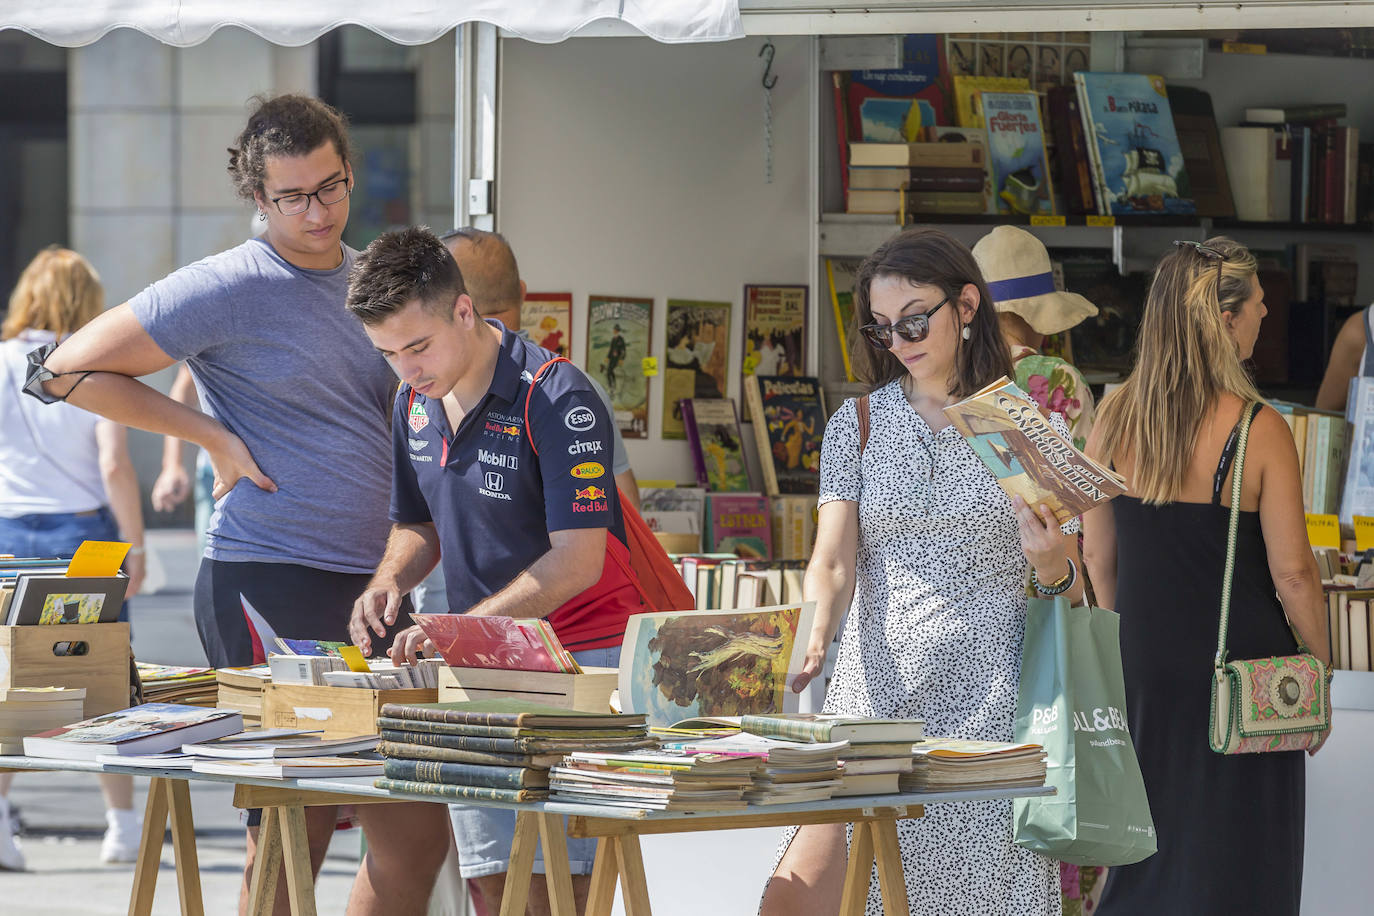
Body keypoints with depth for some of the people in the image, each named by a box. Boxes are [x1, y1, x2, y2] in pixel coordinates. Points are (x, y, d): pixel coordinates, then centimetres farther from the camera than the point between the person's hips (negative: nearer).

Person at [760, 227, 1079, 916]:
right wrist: (812, 640, -20)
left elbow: (1071, 587, 10)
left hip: (990, 696, -1)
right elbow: (833, 560, 0)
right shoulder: (858, 424, 10)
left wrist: (1051, 564, -14)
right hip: (877, 689, 1)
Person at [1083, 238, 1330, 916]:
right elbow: (1292, 571, -13)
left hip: (1145, 661, 4)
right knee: (1234, 859, 6)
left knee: (1148, 851, 16)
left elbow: (1099, 557, 6)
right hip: (1241, 660, -4)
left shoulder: (1115, 418, -3)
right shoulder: (1258, 431, -16)